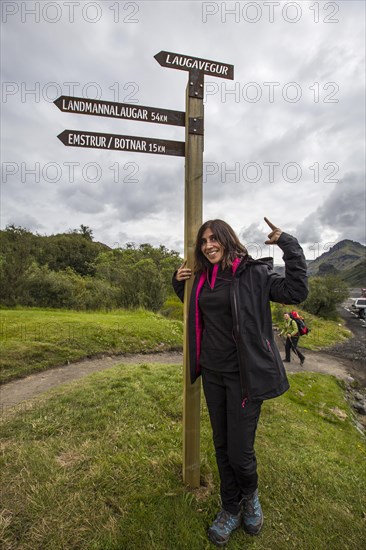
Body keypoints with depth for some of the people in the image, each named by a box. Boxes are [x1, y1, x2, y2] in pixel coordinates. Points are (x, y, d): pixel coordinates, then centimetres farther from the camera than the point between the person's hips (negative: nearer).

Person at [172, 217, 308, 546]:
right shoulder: (202, 279, 5)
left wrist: (288, 245, -15)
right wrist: (179, 283, 8)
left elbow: (296, 291, -15)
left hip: (245, 374, -4)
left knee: (240, 451, 6)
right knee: (222, 446, 18)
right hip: (213, 373, 5)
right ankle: (231, 510, 43)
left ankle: (250, 495, 42)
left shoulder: (253, 273, -10)